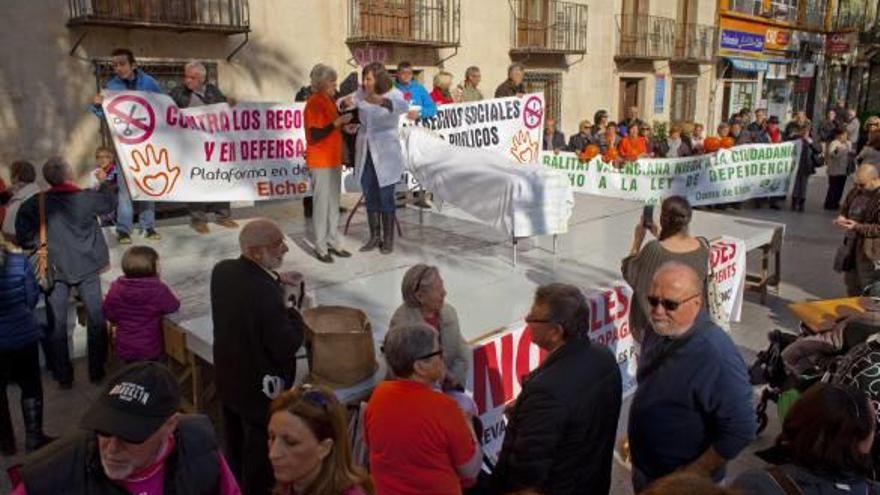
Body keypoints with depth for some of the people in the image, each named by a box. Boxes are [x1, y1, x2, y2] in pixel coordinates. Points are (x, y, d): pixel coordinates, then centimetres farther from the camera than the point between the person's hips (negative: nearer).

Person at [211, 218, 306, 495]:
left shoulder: (222, 270, -10)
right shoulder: (267, 294, -35)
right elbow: (286, 348, -26)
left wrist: (275, 279, 3)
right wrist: (291, 312, -12)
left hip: (228, 378, 8)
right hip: (261, 389, -8)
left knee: (236, 446, 29)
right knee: (260, 453, 16)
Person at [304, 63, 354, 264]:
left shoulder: (329, 100, 13)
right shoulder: (314, 103, -15)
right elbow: (314, 135, -20)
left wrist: (343, 126, 5)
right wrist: (337, 123, -22)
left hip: (334, 159, 9)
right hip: (320, 162, -9)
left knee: (334, 203, 12)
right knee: (321, 204, -3)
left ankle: (333, 243, 20)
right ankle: (320, 247, 5)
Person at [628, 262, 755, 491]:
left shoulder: (716, 355, -30)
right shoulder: (659, 330, -6)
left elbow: (740, 431, -27)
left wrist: (692, 476, -19)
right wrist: (634, 438, 12)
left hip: (680, 482, -6)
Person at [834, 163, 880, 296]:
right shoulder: (857, 191, 5)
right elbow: (845, 208, 18)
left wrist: (858, 227, -28)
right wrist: (841, 217, -3)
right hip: (852, 245, 9)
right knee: (851, 285, 22)